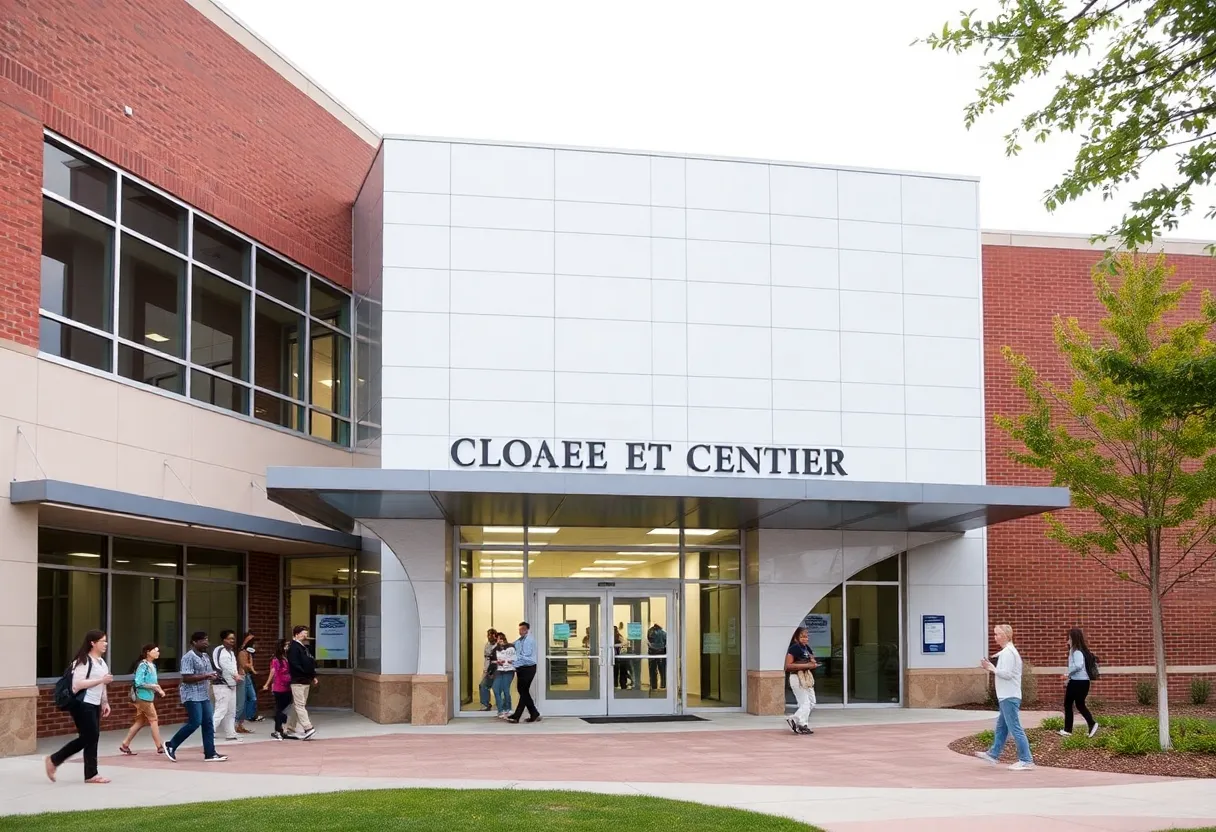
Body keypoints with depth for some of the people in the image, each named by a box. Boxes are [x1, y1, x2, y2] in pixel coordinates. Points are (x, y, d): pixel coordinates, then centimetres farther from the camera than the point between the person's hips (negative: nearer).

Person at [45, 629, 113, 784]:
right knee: (91, 737, -6)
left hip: (94, 705, 10)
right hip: (82, 704, -10)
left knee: (88, 738, 8)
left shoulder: (101, 662, 15)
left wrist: (105, 703, 15)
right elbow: (78, 684, -23)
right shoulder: (83, 661, -14)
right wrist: (101, 680, -22)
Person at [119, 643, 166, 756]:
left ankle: (125, 745, 16)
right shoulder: (143, 665, -15)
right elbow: (138, 683, -19)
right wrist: (153, 686, -19)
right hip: (143, 697, -9)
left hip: (148, 697, 9)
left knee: (140, 722, 11)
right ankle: (160, 747, 1)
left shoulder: (152, 665, 12)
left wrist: (158, 689, 1)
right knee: (154, 720, -4)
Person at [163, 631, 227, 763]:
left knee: (208, 723, 3)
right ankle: (171, 745, 5)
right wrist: (205, 676, -23)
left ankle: (210, 754, 4)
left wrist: (213, 675, 6)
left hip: (204, 696, 9)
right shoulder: (189, 657, -13)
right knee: (195, 723, -11)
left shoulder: (205, 656, 15)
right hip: (192, 696, -9)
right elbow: (186, 678, -20)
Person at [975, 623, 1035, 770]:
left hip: (1009, 697, -11)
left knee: (1015, 728, -8)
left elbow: (1007, 674, -22)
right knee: (1001, 727, 18)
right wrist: (992, 669, 11)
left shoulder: (1007, 652, -15)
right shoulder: (1010, 651, 18)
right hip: (1008, 696, 11)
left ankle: (1026, 761, -7)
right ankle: (993, 755, 27)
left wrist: (993, 669, -11)